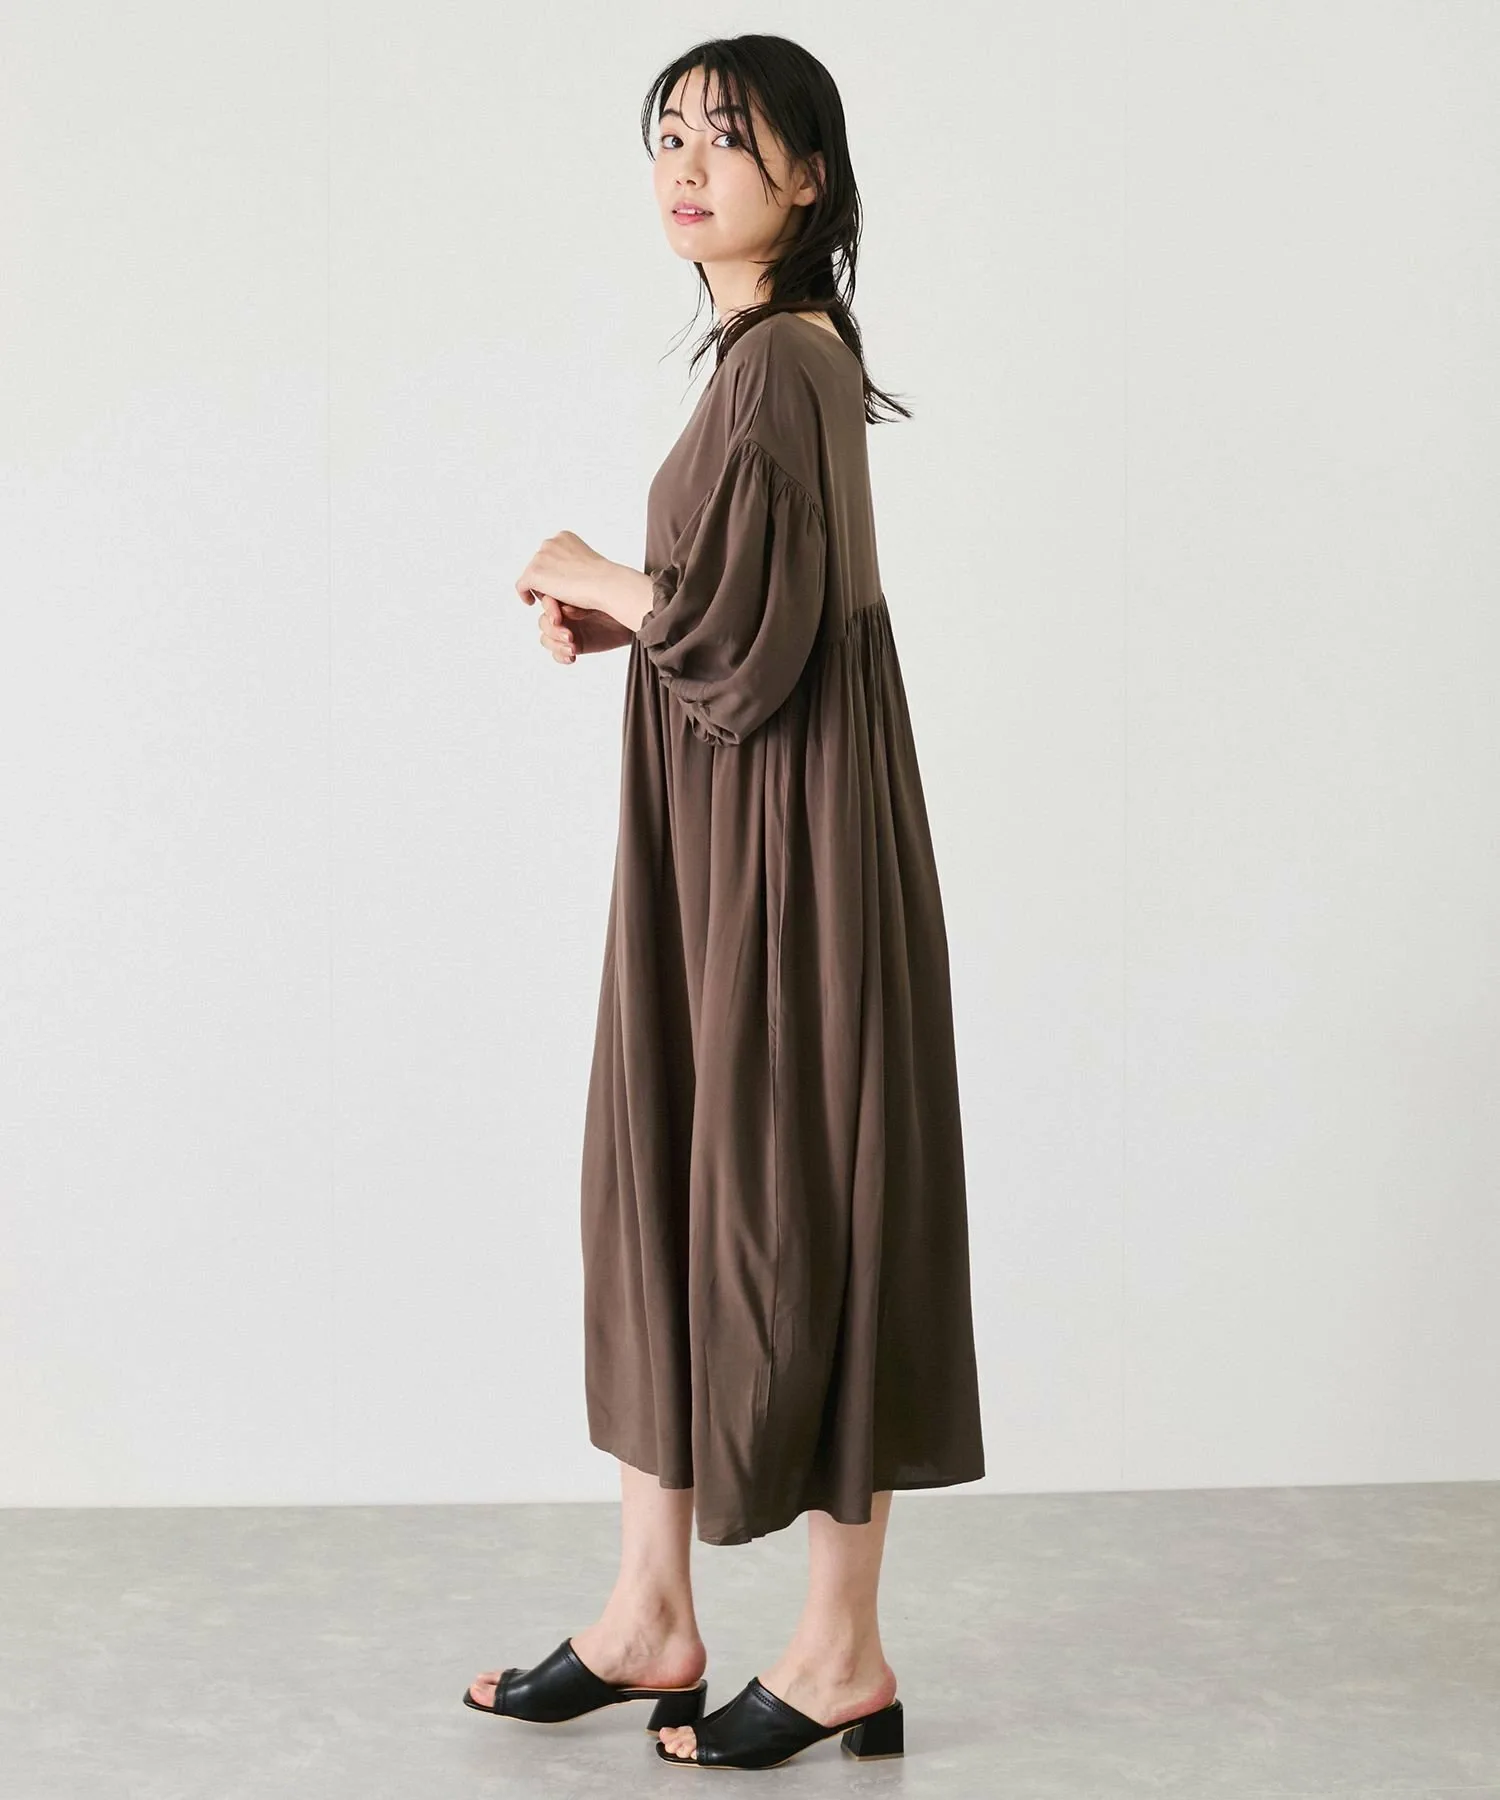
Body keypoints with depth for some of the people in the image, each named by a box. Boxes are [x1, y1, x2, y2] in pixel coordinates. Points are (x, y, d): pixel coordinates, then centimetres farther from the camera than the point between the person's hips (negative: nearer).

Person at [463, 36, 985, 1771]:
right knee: (661, 1187, 12)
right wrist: (616, 615, 4)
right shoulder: (779, 351, 14)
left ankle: (841, 1653, 10)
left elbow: (738, 623, -21)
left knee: (792, 1204, -2)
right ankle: (649, 1614, 21)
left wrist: (592, 576, -4)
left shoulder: (782, 361, -16)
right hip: (714, 843, 10)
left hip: (784, 844, -10)